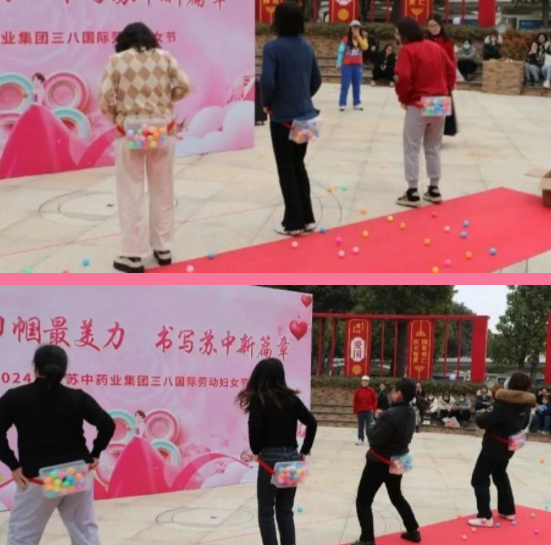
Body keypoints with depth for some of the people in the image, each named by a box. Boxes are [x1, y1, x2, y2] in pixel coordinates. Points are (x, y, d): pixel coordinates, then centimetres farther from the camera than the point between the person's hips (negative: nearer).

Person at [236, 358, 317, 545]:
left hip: (270, 458, -5)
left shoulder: (258, 398, -6)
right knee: (285, 511, 15)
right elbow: (312, 423, 0)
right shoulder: (291, 397, 6)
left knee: (266, 512, 6)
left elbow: (255, 426, -19)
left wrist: (256, 451, -4)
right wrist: (304, 452, 7)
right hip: (292, 458, 5)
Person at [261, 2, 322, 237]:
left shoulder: (273, 47, -15)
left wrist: (267, 103, -6)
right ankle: (307, 219, 20)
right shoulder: (306, 47, 5)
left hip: (282, 117, -6)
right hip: (304, 116, 6)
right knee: (299, 166, 17)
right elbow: (317, 80, 11)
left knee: (286, 170, 4)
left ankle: (294, 223, 8)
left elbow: (267, 81, -23)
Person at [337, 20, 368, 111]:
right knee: (345, 85, -3)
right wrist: (339, 64, -6)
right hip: (347, 65, -3)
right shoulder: (346, 40, -2)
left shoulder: (362, 39, 5)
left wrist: (358, 37, -17)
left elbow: (365, 47, -15)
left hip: (357, 65, 3)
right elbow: (341, 51, -2)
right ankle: (342, 104, -2)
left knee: (357, 85, 8)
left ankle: (357, 103, 15)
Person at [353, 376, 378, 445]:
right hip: (360, 411, 2)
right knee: (360, 426, 9)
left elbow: (375, 400, 3)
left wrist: (373, 409, -5)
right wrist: (355, 410, 2)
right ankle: (361, 439, 17)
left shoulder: (371, 390, 0)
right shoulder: (358, 391, 2)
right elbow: (355, 402, 4)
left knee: (369, 426, -6)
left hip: (369, 411, -2)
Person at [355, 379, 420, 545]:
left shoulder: (390, 415, -28)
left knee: (363, 501, 1)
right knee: (397, 497, 28)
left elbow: (375, 439, -25)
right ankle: (413, 531, 33)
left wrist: (376, 424, -7)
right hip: (397, 460, 8)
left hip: (379, 462, -8)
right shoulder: (410, 412, -1)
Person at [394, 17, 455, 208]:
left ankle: (413, 193, -1)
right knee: (434, 148, 16)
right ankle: (434, 189, 19)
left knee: (412, 149, 1)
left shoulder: (407, 51, -10)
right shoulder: (436, 48, 10)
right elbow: (451, 70, 11)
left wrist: (403, 98, -3)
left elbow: (403, 78, -19)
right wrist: (445, 92, 15)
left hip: (418, 105, -6)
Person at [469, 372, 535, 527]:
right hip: (508, 447, 8)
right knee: (500, 475, 27)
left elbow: (484, 421, -25)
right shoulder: (526, 404, -2)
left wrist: (480, 416, -5)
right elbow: (524, 424, 15)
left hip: (494, 446, -8)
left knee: (479, 479, -1)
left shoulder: (504, 403, -26)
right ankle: (508, 511, 35)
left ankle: (485, 517, -5)